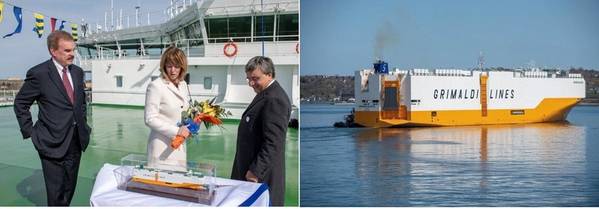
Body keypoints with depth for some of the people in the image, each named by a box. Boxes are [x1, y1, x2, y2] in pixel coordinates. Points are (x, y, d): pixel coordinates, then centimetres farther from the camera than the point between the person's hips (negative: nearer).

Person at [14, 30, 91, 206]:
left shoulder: (77, 72, 8)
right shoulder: (39, 73, -11)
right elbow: (20, 103, -2)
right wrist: (29, 131, -5)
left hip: (76, 142, 6)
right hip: (53, 143, -6)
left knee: (69, 189, 15)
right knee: (56, 193, -1)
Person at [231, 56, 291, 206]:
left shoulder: (274, 100, -19)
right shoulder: (265, 94, 14)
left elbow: (273, 143, -23)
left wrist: (255, 171, -19)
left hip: (262, 173, -10)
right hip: (252, 167, 10)